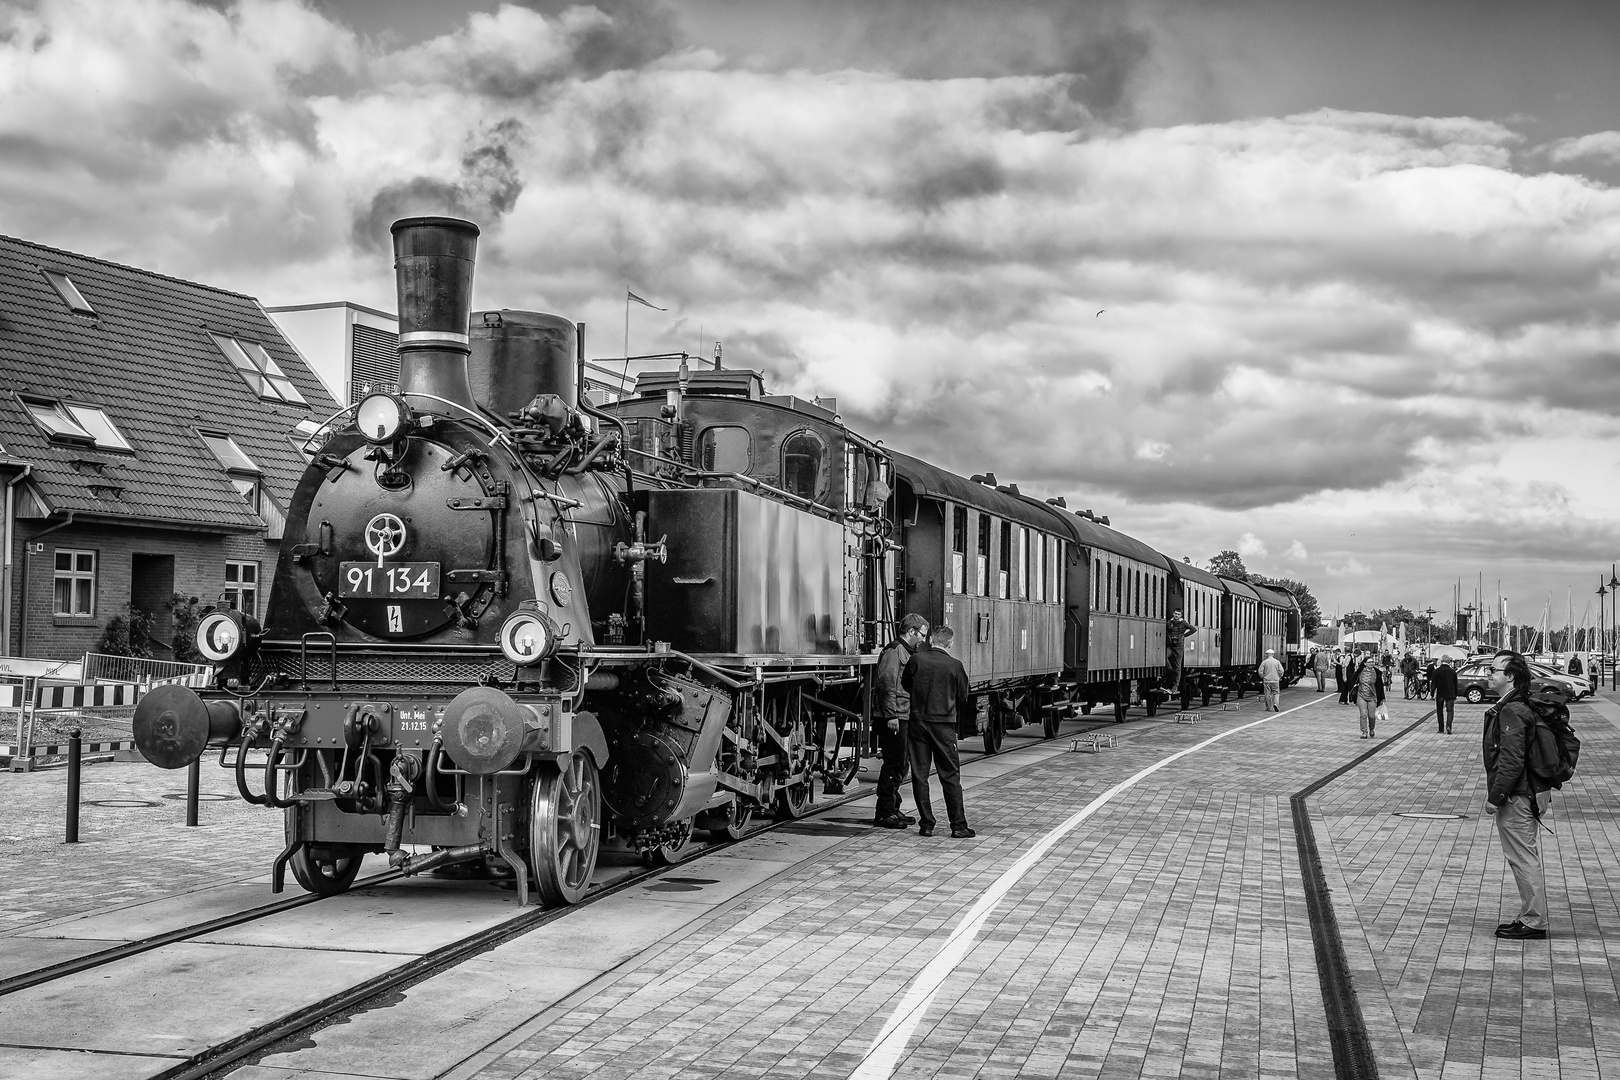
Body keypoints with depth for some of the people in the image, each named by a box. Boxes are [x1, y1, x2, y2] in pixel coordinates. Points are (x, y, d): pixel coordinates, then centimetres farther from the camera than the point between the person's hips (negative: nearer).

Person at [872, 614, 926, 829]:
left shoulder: (905, 652, 21)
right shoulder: (894, 651, -11)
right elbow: (886, 683, -20)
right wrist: (891, 715, -24)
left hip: (903, 718, 10)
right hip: (894, 720, -10)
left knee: (900, 766, 14)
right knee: (894, 766, -7)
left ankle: (893, 810, 22)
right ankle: (885, 813, -3)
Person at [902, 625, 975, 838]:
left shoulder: (916, 659, -6)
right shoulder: (955, 665, -7)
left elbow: (905, 685, 10)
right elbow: (963, 698, 3)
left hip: (918, 722, 1)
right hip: (944, 724, -1)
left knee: (919, 775, 8)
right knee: (950, 776, 5)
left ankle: (926, 824, 9)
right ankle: (958, 826, 5)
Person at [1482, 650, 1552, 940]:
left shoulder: (1511, 712, -20)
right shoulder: (1519, 706, 13)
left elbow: (1511, 761, -25)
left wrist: (1495, 797, -19)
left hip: (1516, 798, -10)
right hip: (1529, 794, 10)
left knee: (1523, 859, -3)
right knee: (1525, 858, 16)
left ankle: (1534, 922, 4)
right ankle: (1531, 918, 24)